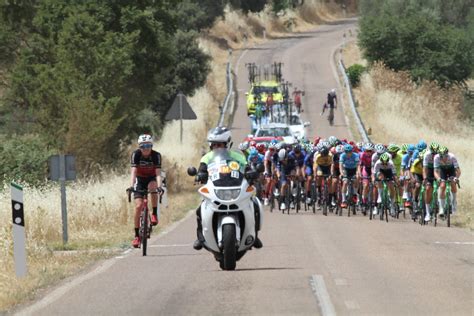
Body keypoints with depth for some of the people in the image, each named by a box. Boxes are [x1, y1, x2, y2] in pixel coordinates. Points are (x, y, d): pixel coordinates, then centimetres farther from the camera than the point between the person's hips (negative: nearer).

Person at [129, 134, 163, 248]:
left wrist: (159, 186, -47)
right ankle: (137, 235, -8)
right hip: (140, 180, 1)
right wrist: (132, 186, -45)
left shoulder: (156, 155, -22)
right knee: (138, 206, -14)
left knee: (152, 186, -37)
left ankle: (155, 214, -19)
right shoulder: (136, 155, -21)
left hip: (151, 179, 0)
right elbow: (133, 171, -30)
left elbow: (158, 173, -30)